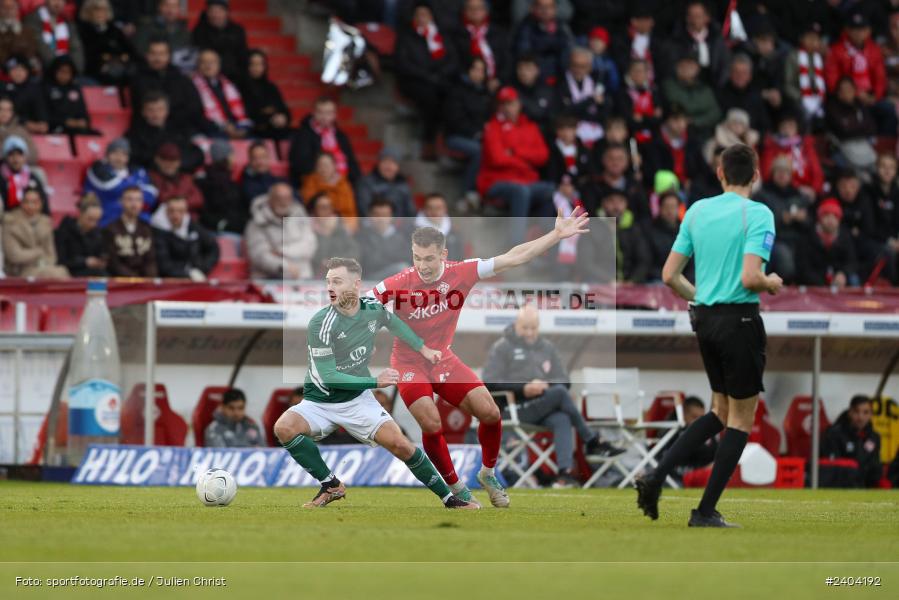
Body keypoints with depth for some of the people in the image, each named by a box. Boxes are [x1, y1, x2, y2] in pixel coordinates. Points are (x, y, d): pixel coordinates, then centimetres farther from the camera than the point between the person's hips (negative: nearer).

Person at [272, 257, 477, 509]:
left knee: (399, 444, -13)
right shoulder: (321, 323, -21)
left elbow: (394, 323, 21)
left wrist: (422, 349, 17)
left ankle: (449, 499, 1)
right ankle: (331, 486, -15)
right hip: (319, 402, -2)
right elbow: (328, 376, -23)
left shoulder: (374, 309, -6)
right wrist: (375, 381, -25)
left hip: (357, 400, 2)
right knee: (284, 427, -29)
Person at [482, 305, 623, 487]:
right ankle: (592, 441, -18)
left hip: (542, 409, 4)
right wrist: (524, 389, -17)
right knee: (559, 393, -27)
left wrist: (545, 386, -7)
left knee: (562, 420, -32)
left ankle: (565, 473, -46)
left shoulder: (548, 347, 19)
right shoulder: (502, 348, 5)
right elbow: (489, 383, -5)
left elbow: (564, 381, 17)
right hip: (514, 409, -4)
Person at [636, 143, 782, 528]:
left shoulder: (697, 211, 7)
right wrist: (772, 283, 0)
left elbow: (669, 275, 7)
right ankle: (705, 512, 2)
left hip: (704, 319, 7)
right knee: (741, 420, 4)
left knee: (721, 413, 19)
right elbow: (750, 278, -22)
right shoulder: (758, 214, -11)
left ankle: (656, 477, 5)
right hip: (740, 320, -7)